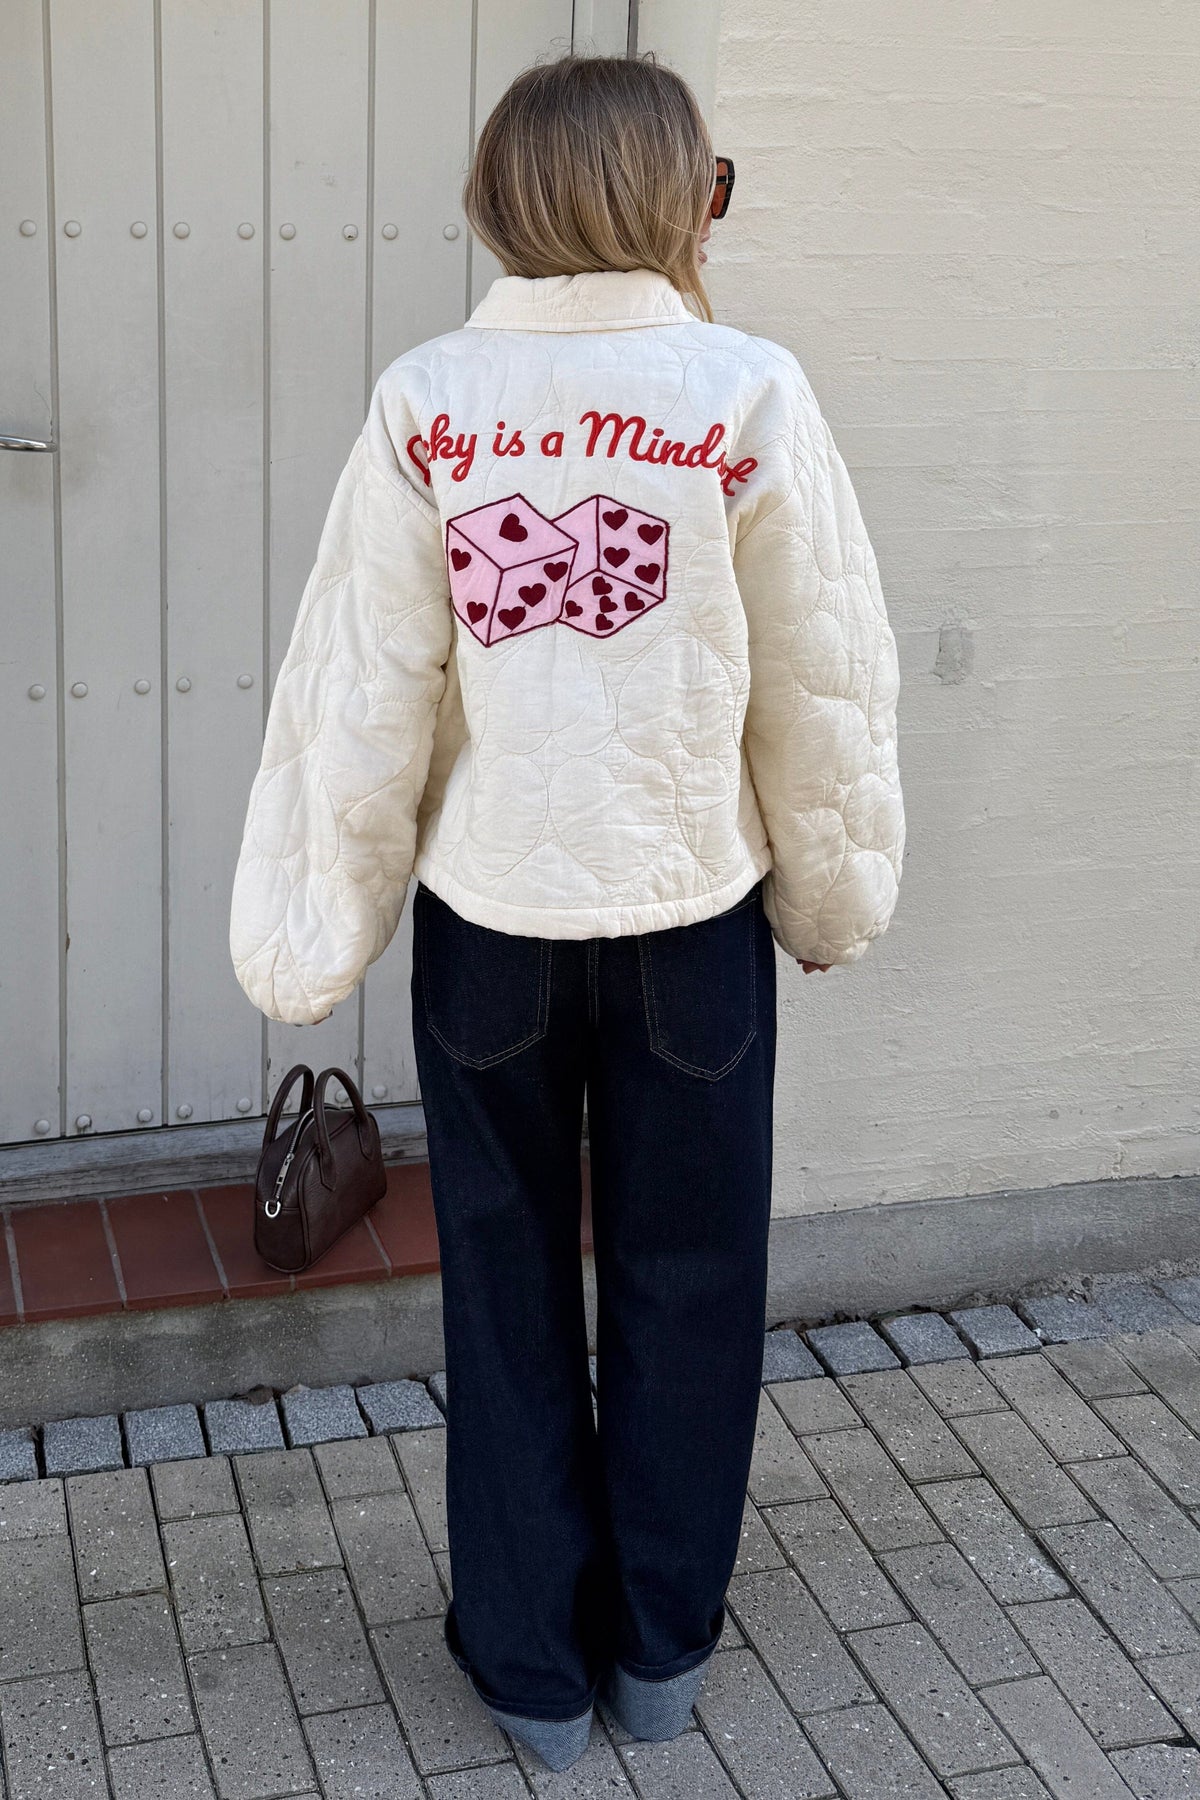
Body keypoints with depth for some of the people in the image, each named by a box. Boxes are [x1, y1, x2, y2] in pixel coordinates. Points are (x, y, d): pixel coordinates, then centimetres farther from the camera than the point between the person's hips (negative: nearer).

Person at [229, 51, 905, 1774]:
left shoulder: (424, 404, -7)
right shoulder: (748, 392, -10)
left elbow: (363, 693, -6)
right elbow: (824, 688, -5)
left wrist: (322, 924, 4)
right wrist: (832, 890, 10)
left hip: (490, 917, 1)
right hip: (690, 914, -1)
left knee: (507, 1289, 16)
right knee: (683, 1286, 16)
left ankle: (533, 1658, 28)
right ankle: (661, 1644, 30)